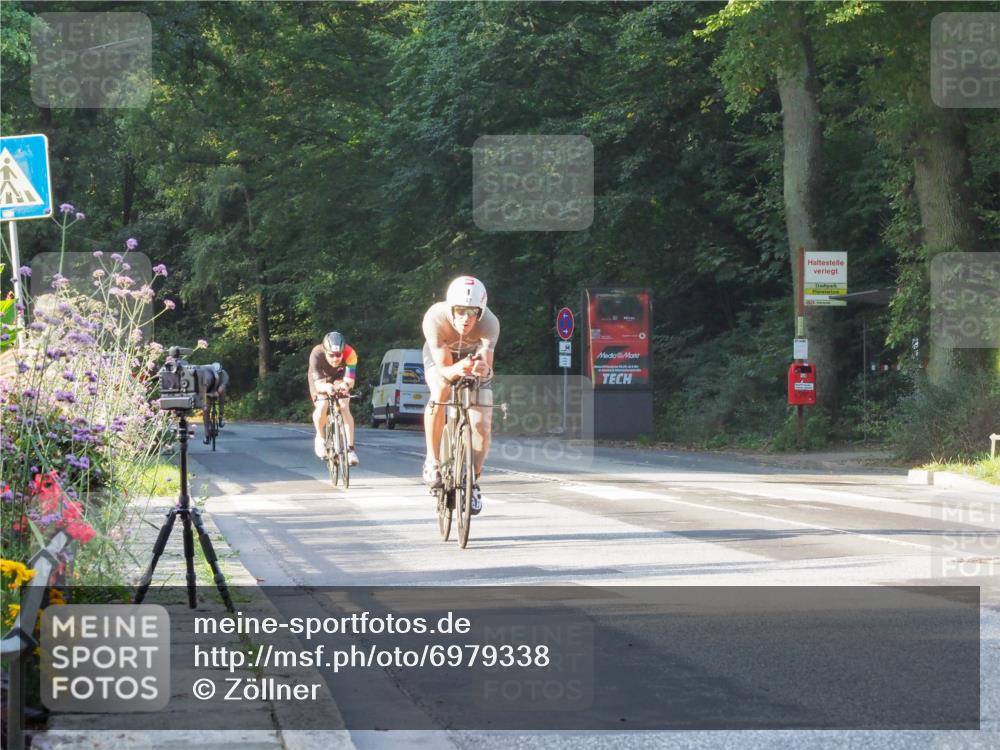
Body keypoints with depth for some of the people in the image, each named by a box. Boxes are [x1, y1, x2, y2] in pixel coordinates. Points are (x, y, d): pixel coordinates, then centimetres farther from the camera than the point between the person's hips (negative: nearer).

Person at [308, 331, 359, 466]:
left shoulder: (350, 354, -36)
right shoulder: (316, 355, -37)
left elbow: (350, 381, -39)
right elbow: (318, 384, -41)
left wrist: (345, 385, -62)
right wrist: (327, 387, -63)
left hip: (339, 378, 1)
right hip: (320, 379, -1)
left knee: (344, 407, -20)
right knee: (322, 407, -25)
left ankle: (350, 448, -14)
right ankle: (320, 437, 1)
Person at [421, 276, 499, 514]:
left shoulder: (489, 323, -36)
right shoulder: (435, 318, -38)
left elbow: (487, 367, -35)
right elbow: (444, 369, -36)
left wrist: (482, 368, -59)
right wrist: (458, 369, -58)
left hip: (474, 355, 1)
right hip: (441, 355, -1)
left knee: (482, 425, -12)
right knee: (441, 391, -34)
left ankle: (473, 481, 12)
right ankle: (432, 461, -18)